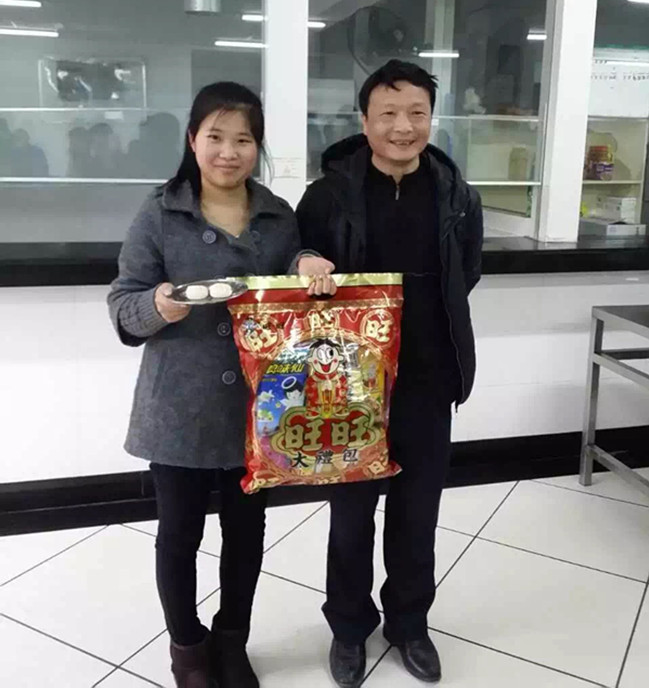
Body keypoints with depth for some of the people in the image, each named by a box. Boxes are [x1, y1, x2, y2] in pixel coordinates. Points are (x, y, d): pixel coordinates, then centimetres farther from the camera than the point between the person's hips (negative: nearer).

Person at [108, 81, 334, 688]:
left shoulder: (279, 216, 4)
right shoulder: (159, 214, -5)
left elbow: (300, 287, 5)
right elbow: (122, 304, -5)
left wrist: (311, 264, -17)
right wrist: (158, 304, -27)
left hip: (257, 407, 3)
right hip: (179, 410, -2)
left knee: (247, 528, 16)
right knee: (179, 532, 12)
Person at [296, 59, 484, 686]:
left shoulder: (457, 196, -1)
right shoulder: (329, 194, -9)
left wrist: (425, 315, 3)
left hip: (427, 382, 2)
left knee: (418, 513, 16)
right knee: (351, 514, 13)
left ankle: (409, 622, 39)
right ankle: (350, 625, 36)